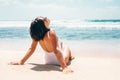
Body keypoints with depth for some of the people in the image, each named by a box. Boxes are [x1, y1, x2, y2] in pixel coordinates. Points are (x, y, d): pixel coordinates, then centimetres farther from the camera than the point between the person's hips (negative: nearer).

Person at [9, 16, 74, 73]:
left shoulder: (36, 34, -17)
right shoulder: (51, 33, -35)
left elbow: (31, 49, -13)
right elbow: (56, 51, -41)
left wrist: (21, 62, -4)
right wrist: (64, 67, -44)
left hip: (48, 60, 5)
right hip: (58, 60, -5)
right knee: (67, 47, 29)